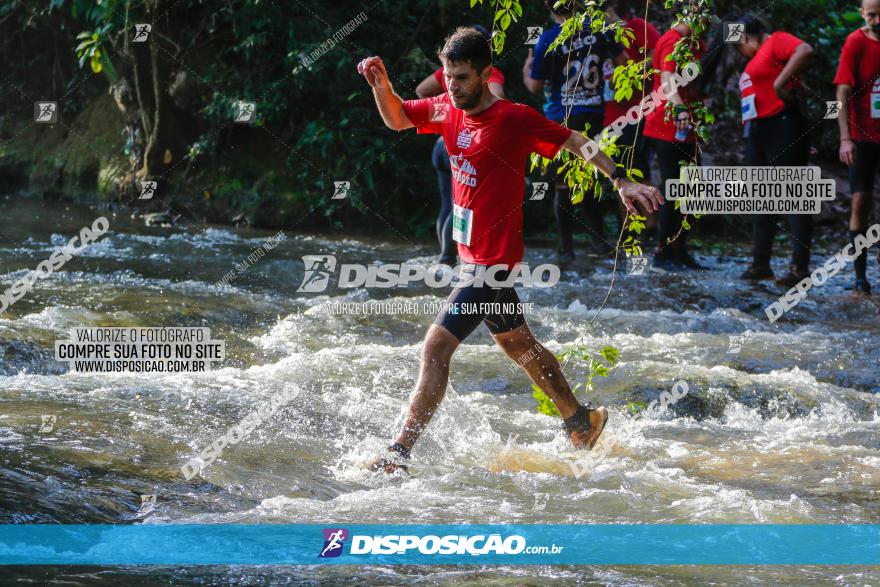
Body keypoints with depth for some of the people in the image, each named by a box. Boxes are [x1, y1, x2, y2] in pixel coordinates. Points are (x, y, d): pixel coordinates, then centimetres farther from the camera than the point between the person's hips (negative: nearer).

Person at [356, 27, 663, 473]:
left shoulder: (512, 118, -17)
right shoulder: (448, 110, 3)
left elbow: (574, 142, -10)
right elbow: (397, 119, 17)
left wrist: (620, 181, -17)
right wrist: (381, 85, -3)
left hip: (493, 260, -9)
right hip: (471, 254, 9)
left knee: (437, 346, -14)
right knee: (518, 344, 22)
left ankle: (399, 454, -14)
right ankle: (582, 421, 39)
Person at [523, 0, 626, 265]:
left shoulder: (548, 40, -14)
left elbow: (535, 86, -7)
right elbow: (621, 61, 9)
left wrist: (526, 69, 12)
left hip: (562, 118, -4)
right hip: (594, 115, 4)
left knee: (564, 184, 3)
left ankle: (566, 248, 2)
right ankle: (600, 239, 21)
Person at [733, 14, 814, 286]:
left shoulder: (776, 41, -4)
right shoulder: (755, 60, 23)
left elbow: (805, 51, -24)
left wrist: (781, 82, -27)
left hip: (783, 128, -10)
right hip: (757, 132, 10)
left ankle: (800, 267, -12)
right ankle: (760, 264, 15)